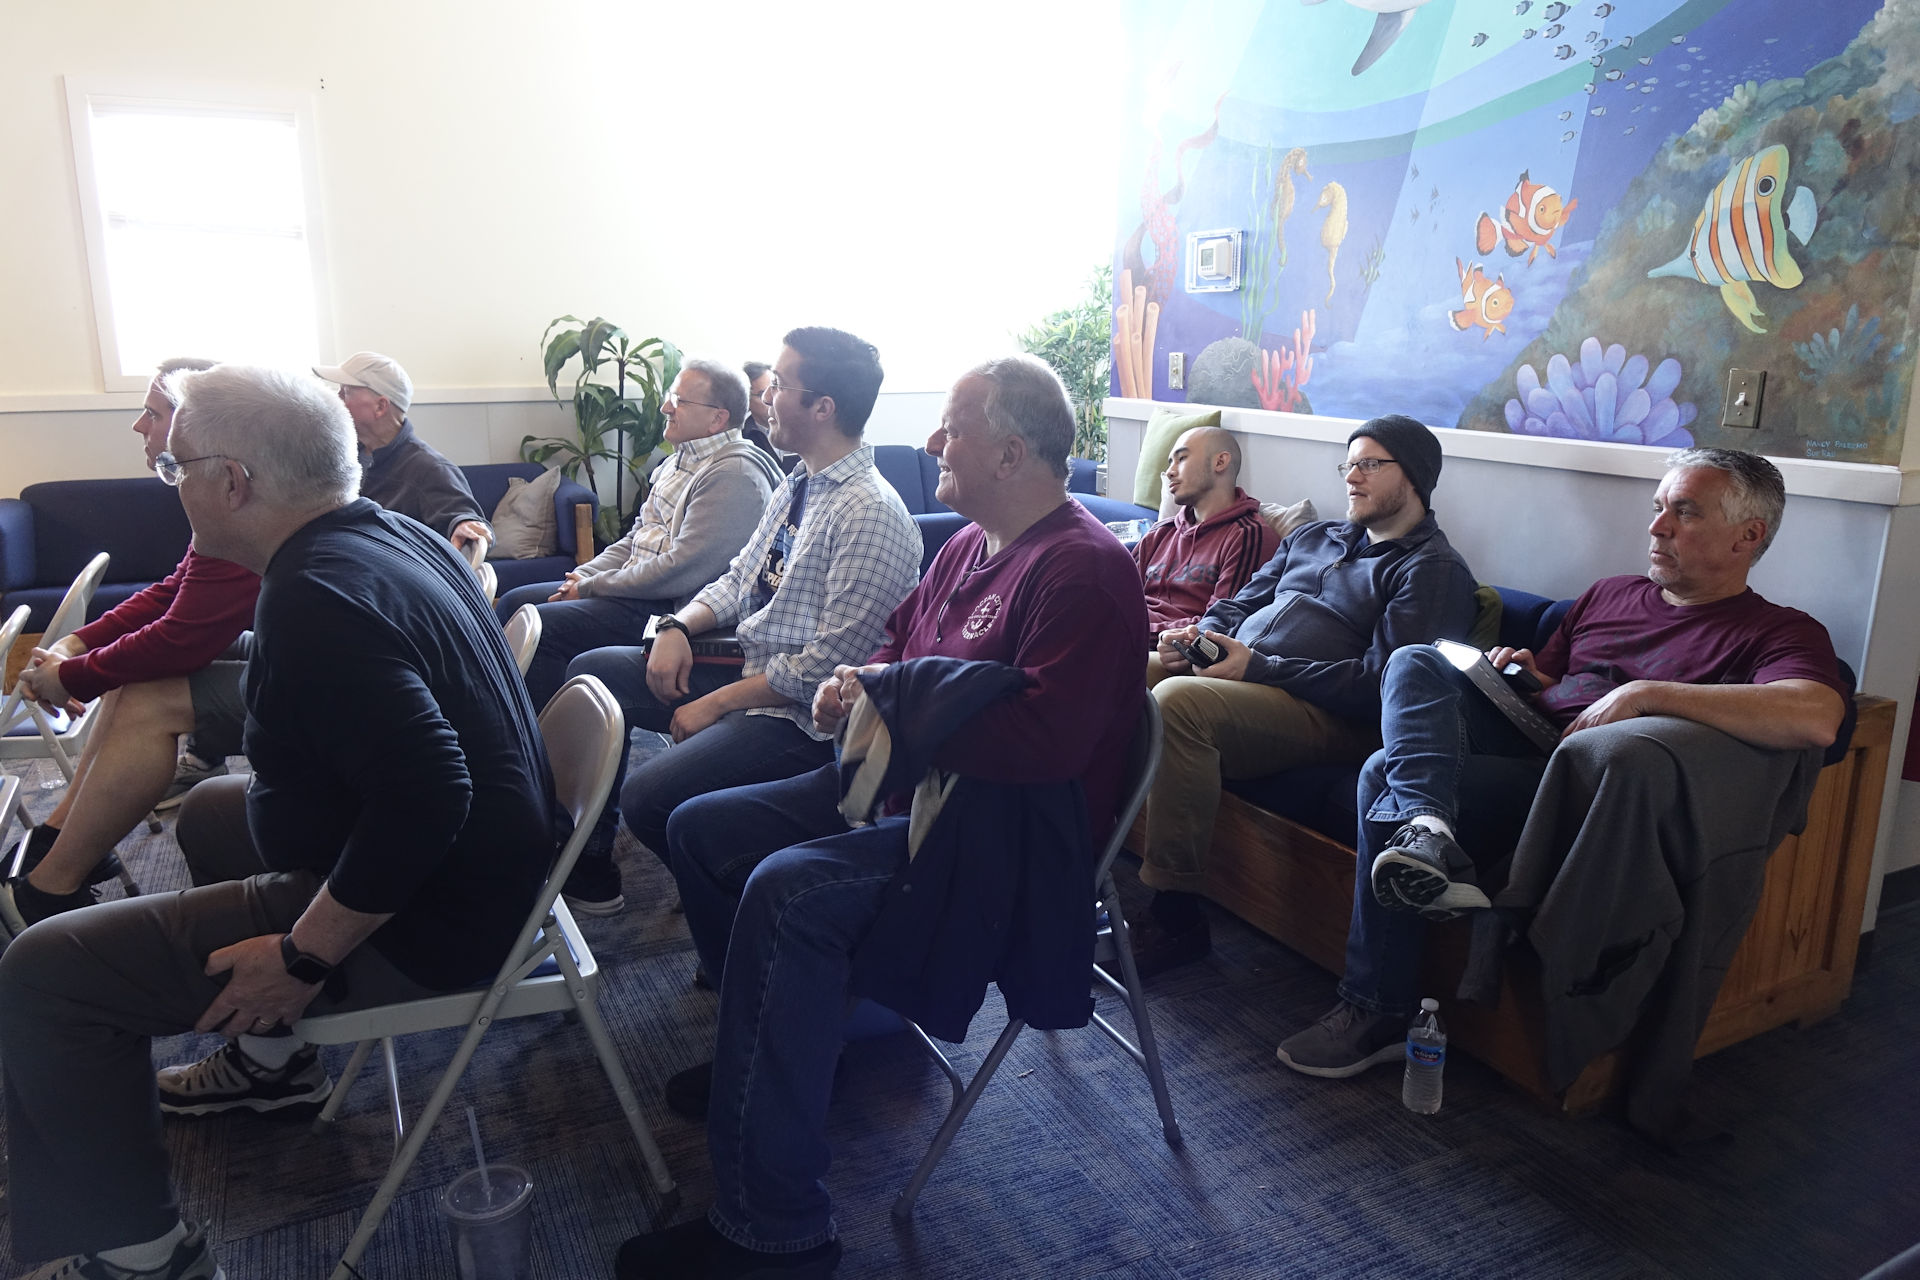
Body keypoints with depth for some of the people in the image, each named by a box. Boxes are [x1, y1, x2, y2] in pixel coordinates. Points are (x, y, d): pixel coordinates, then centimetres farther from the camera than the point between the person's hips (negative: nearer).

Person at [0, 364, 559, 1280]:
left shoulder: (317, 597, -26)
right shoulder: (396, 532, 3)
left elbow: (426, 796, -35)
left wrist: (302, 958, -24)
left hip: (421, 926, -10)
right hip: (479, 853, 10)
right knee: (212, 810, 31)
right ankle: (270, 1059, 42)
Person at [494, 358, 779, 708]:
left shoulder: (733, 476, -18)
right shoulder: (680, 459, 16)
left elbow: (683, 569, -24)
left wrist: (590, 587, -14)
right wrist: (582, 576, 4)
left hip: (670, 607, -10)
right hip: (636, 586, 11)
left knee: (540, 626, -21)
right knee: (514, 602, 9)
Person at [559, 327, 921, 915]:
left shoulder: (871, 514, -21)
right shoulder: (796, 487, 9)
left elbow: (830, 664, -24)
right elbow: (738, 579, 18)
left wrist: (717, 703, -17)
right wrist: (680, 627, -2)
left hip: (802, 714, -10)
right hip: (746, 665, 10)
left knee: (648, 800, -24)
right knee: (589, 673, 13)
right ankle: (588, 868, 19)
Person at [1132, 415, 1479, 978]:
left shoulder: (1433, 569, 1)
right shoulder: (1313, 537, 26)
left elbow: (1378, 685, -12)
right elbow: (1240, 604, 27)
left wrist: (1258, 667, -16)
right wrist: (1199, 635, 3)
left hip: (1324, 715, -8)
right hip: (1236, 672, 8)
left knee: (1178, 700, -33)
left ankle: (1176, 915, -25)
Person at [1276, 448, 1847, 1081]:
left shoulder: (1778, 632, 2)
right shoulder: (1608, 595, 25)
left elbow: (1817, 718, -22)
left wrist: (1644, 693, -25)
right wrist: (1520, 676, 5)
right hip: (1521, 746, 7)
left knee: (1388, 777, -24)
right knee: (1416, 661, -16)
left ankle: (1376, 1012, -16)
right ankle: (1427, 830, -41)